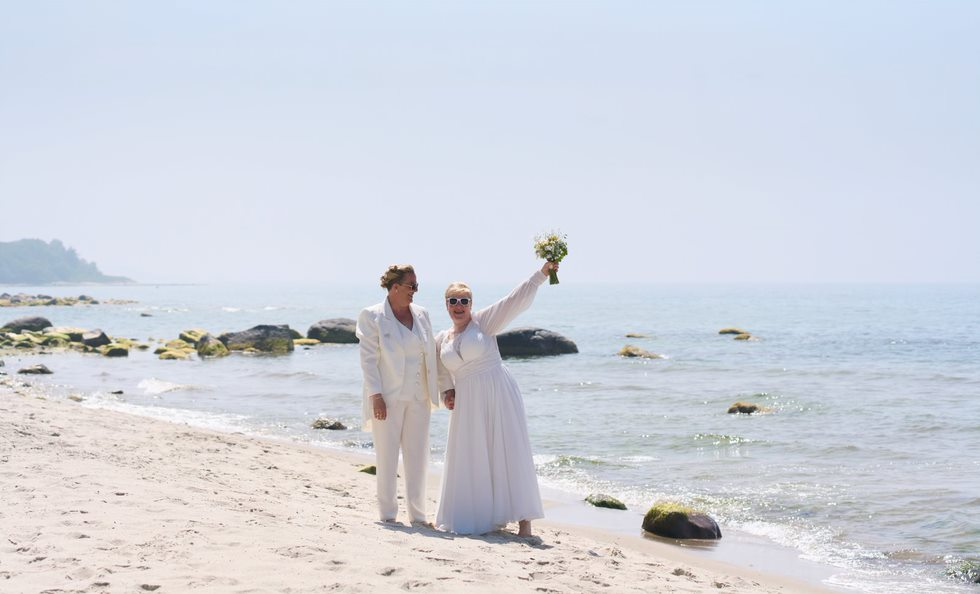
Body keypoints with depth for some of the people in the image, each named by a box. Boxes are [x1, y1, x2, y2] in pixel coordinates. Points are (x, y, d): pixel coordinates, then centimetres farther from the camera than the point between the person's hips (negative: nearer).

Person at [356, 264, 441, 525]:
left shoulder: (421, 315, 10)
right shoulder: (371, 316, -4)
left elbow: (430, 354, 14)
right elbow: (368, 359, -8)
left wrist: (435, 391, 9)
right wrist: (375, 396, -15)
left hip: (418, 397, 5)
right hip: (388, 398, -5)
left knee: (417, 455, 7)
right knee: (387, 455, 1)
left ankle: (417, 514, 15)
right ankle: (388, 513, 10)